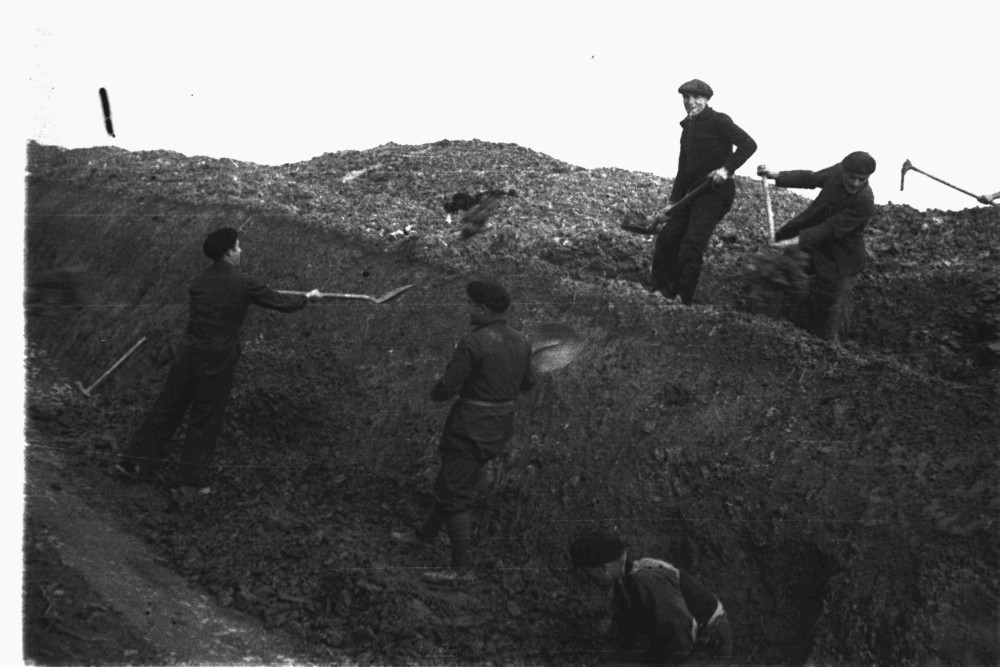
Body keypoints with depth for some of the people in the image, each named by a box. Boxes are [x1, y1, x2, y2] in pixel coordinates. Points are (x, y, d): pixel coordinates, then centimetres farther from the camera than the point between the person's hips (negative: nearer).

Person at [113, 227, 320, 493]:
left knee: (167, 409, 13)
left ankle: (132, 462, 16)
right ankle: (192, 477, 15)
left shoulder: (200, 280, 7)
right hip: (217, 360, -5)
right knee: (206, 419, 7)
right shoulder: (242, 284, -10)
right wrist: (308, 297, 17)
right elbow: (281, 303, -2)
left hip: (190, 354, 5)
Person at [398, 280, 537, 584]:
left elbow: (447, 388, -21)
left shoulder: (472, 343, -22)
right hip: (502, 425, 9)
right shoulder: (521, 343, 2)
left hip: (471, 429, -8)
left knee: (455, 494, 2)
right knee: (452, 483, 23)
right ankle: (425, 536, 39)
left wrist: (436, 392, 2)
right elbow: (528, 383, 15)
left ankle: (462, 568, 6)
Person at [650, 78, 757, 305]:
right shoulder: (688, 128, 19)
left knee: (692, 244, -16)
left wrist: (727, 169, -25)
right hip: (693, 192, 9)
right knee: (667, 238, 3)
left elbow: (748, 144, -14)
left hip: (716, 191, -8)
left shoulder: (718, 121, -5)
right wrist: (673, 203, 14)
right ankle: (659, 292, 10)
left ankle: (682, 301, -14)